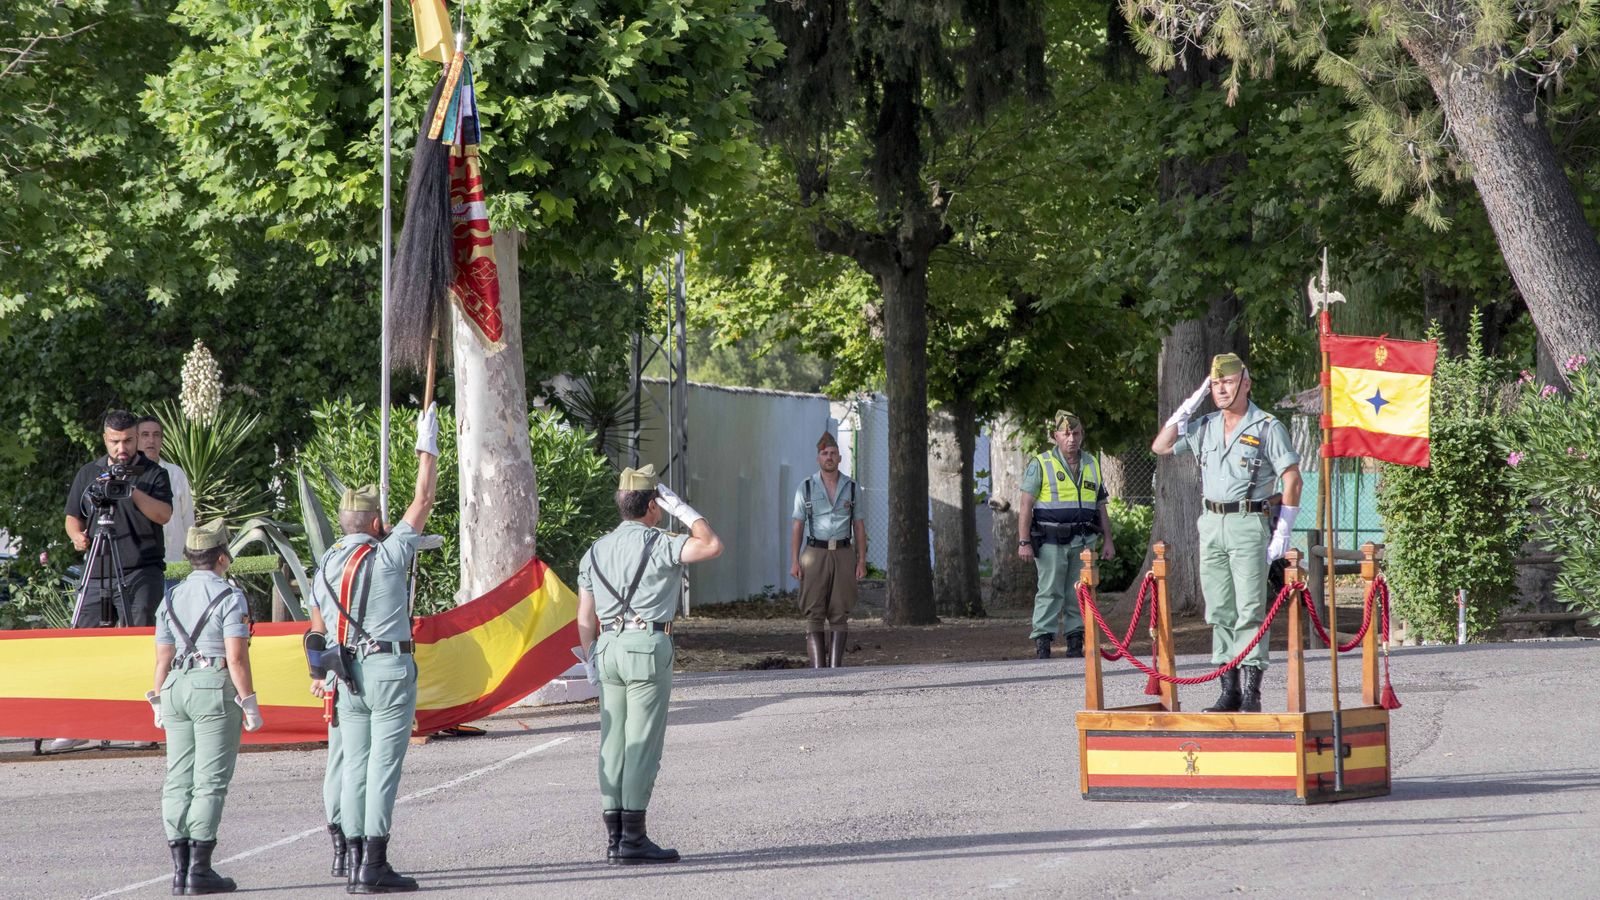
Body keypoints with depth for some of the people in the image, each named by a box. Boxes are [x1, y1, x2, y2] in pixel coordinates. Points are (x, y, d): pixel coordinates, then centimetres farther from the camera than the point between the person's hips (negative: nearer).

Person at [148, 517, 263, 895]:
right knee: (210, 781, -6)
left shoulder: (171, 598, 12)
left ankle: (180, 870, 5)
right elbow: (236, 657, -13)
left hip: (176, 687, 6)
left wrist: (159, 702, 19)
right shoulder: (229, 598, -7)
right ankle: (199, 869, -10)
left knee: (178, 780, 6)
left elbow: (162, 657, 12)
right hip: (215, 687, -6)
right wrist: (249, 703, -10)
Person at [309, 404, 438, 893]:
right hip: (389, 667, -6)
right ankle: (373, 865, -11)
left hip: (347, 673, 6)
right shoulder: (387, 556, -8)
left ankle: (354, 861, 7)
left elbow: (321, 626, 17)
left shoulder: (325, 566, 9)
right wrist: (428, 446, 9)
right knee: (384, 765, -7)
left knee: (354, 766, 8)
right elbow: (422, 502, -2)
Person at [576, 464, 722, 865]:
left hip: (608, 646, 7)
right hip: (647, 645, -7)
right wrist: (681, 508, -6)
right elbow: (712, 546, -17)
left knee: (613, 742, 8)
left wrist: (591, 662, 22)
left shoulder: (596, 551, 13)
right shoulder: (657, 544, -7)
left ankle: (614, 837, 8)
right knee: (643, 743, -5)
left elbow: (585, 619, 13)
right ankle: (633, 838, -8)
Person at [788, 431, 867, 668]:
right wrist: (794, 561, -7)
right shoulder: (806, 487, 3)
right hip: (815, 553, -1)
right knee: (814, 614, -6)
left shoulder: (851, 487, 7)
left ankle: (835, 667, 1)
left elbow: (859, 526, 8)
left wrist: (862, 561, 0)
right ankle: (817, 668, -7)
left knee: (840, 614, -1)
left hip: (844, 554, 1)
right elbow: (797, 526, 2)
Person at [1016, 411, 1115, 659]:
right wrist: (1024, 542, -11)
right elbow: (1025, 505, -4)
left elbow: (1100, 506, 20)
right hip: (1051, 541, -4)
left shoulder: (1092, 464, 15)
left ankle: (1076, 644, 9)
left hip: (1083, 541, 4)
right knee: (1050, 592, -8)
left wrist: (1108, 540, 13)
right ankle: (1042, 645, -9)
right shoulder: (1040, 465, -1)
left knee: (1079, 594, 4)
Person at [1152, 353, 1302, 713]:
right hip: (1211, 523, 6)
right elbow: (1160, 447, 18)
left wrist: (1283, 531, -11)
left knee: (1250, 610, -10)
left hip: (1249, 524, -6)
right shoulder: (1205, 428, 13)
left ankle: (1251, 692, -12)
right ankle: (1230, 689, 8)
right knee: (1220, 612, 5)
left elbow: (1292, 479, -5)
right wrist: (1185, 410, 7)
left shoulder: (1267, 428, -3)